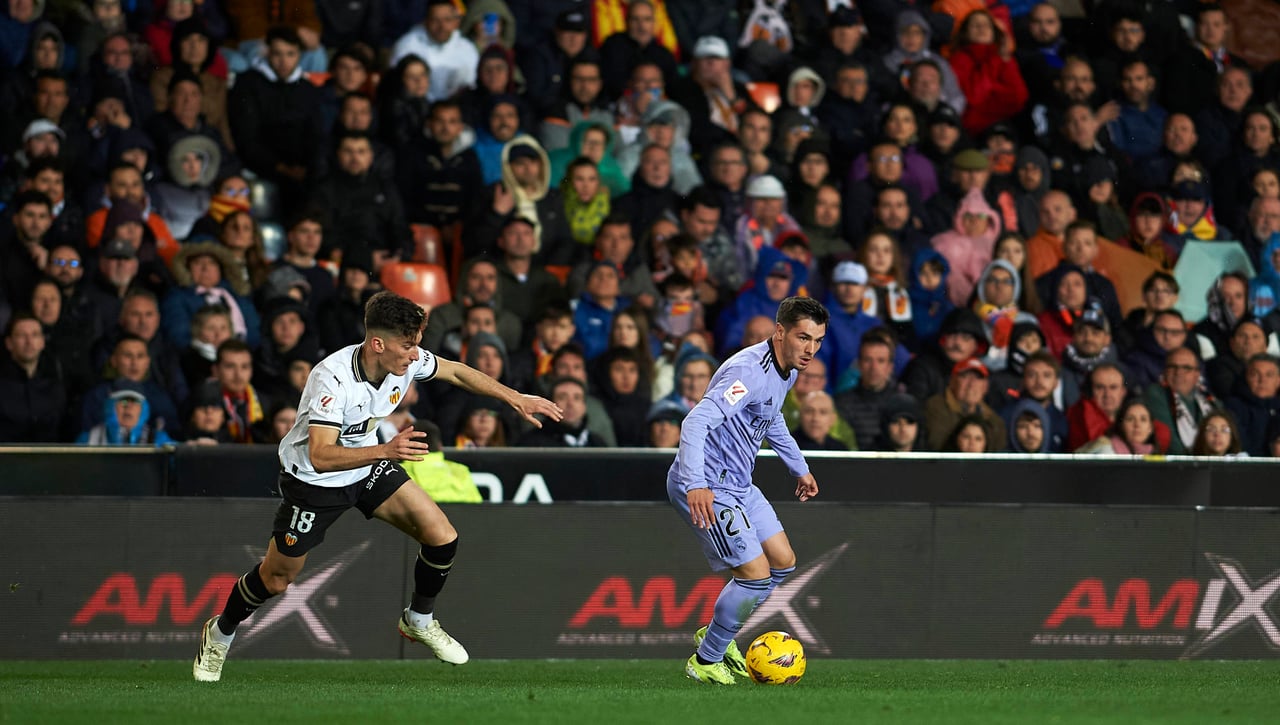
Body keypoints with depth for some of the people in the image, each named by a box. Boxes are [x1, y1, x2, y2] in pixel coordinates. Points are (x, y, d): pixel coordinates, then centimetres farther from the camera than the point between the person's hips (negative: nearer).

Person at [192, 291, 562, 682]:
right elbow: (320, 456, -44)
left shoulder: (407, 359, -18)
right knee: (276, 579, 4)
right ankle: (219, 634, 34)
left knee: (442, 537, -9)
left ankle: (419, 621, 17)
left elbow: (455, 372, 4)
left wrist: (515, 398, 3)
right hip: (313, 478, -5)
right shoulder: (332, 378, -37)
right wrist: (387, 450, -55)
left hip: (368, 466, 5)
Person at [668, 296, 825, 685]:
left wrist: (799, 467, 34)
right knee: (755, 573, -11)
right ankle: (705, 661, 6)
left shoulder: (788, 369, 5)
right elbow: (696, 422, -38)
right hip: (706, 490, -10)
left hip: (738, 484, 10)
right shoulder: (749, 372, -27)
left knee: (783, 563, 13)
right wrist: (695, 485, -49)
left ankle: (716, 637, 27)